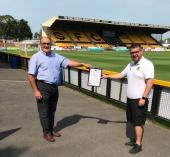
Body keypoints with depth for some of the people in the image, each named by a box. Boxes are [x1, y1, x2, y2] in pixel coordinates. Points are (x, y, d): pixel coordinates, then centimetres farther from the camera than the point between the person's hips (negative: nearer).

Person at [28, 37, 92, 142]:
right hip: (43, 87, -5)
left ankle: (51, 130, 34)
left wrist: (83, 64, 3)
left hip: (54, 87, 6)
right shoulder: (36, 57, -7)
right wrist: (36, 91, -15)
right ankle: (46, 132, 21)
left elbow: (69, 62, 10)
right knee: (44, 111, 5)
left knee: (52, 110, 17)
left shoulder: (56, 56, 9)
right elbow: (31, 75, -10)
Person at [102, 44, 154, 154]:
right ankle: (137, 140, 32)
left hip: (140, 99, -8)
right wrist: (108, 76, 19)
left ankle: (138, 145, 13)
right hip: (130, 98, 8)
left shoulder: (147, 64, -15)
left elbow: (150, 82, -21)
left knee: (138, 122, 0)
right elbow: (121, 75, 21)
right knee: (134, 122, 17)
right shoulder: (131, 64, 11)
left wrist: (143, 98, -24)